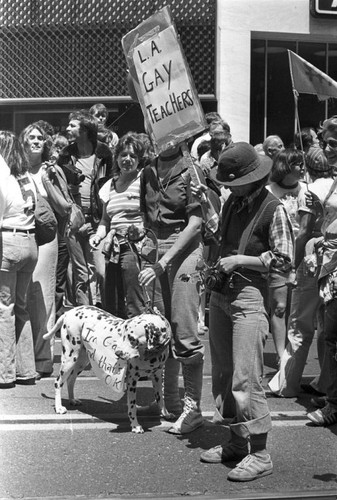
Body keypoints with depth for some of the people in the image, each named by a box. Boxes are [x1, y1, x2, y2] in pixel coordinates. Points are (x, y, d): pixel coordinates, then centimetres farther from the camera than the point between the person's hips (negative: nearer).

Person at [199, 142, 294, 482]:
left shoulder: (273, 209, -10)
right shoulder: (232, 203, 11)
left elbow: (284, 262, -12)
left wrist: (240, 261, -15)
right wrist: (216, 265, 11)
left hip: (249, 297, -8)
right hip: (220, 295, 8)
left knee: (245, 379, -9)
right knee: (221, 375, 12)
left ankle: (260, 455, 1)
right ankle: (237, 443, 26)